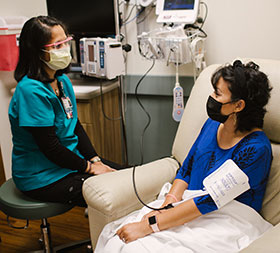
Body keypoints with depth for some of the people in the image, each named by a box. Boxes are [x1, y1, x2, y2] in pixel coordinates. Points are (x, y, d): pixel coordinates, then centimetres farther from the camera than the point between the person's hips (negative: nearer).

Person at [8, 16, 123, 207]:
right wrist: (89, 167, -13)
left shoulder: (63, 80, 3)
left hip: (71, 159, 8)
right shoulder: (31, 90, -24)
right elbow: (50, 146, -22)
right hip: (43, 177, -8)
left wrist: (95, 159, -1)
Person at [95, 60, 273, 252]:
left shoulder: (256, 149, -19)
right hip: (189, 206, 6)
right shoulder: (213, 124, 4)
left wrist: (150, 225, -24)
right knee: (114, 235, -13)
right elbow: (186, 170, 8)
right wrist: (166, 206, -10)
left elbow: (210, 200, -23)